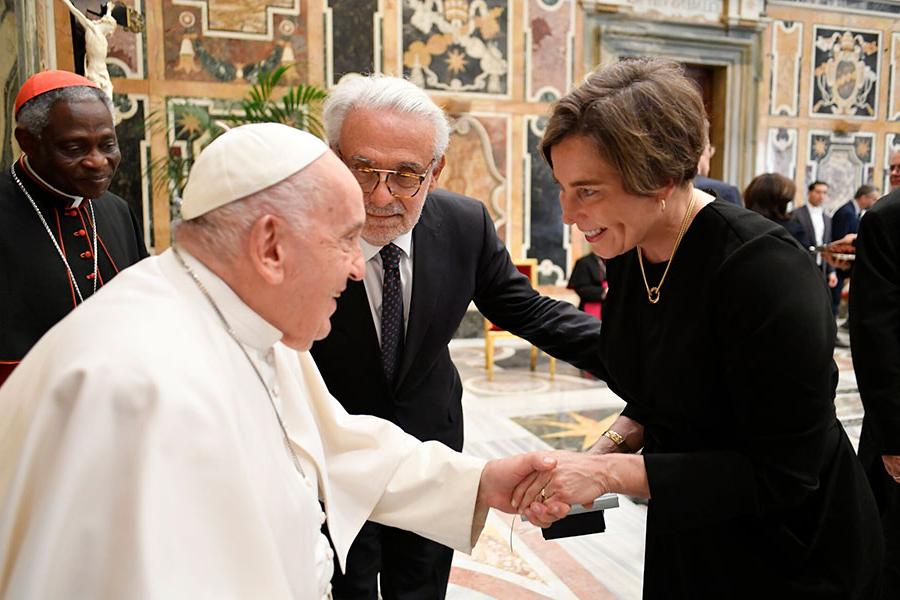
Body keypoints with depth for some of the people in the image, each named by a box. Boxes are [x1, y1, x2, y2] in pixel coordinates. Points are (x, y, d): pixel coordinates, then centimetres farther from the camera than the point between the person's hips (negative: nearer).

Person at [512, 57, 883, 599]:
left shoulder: (764, 268, -28)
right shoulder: (626, 251, -6)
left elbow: (783, 473, -25)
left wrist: (612, 472, -27)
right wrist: (609, 447, -10)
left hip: (793, 555, -6)